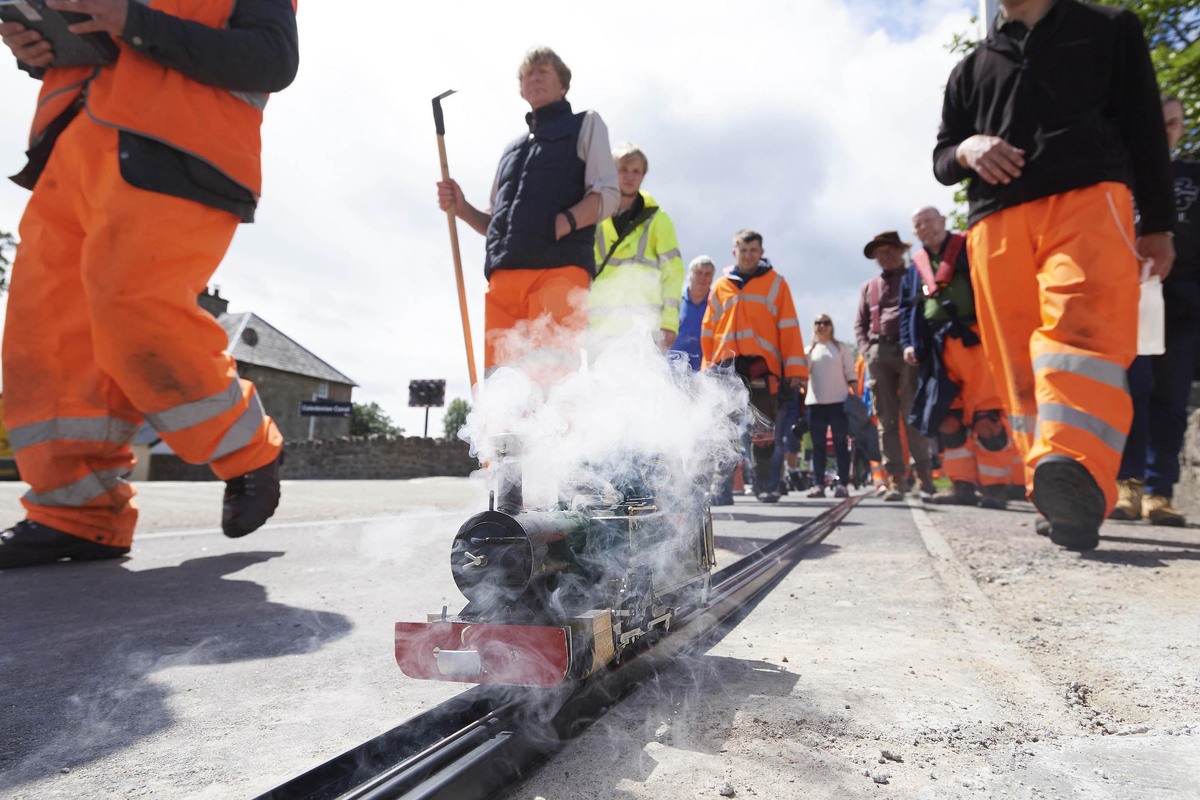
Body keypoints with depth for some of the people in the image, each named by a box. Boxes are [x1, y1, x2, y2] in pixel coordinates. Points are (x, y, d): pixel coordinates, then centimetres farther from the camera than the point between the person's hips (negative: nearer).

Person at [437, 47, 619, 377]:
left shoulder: (585, 124, 18)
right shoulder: (512, 148, 34)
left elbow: (607, 195, 3)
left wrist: (563, 223, -14)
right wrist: (462, 209, 13)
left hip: (559, 268, -5)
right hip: (503, 275, 6)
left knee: (551, 377, -20)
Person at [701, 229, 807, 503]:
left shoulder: (775, 283, 9)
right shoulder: (720, 286, 15)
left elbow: (788, 328, 4)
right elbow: (708, 331, 15)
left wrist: (795, 368, -3)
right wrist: (708, 367, 9)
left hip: (762, 366, -2)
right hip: (726, 367, 2)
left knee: (764, 429, 0)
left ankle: (764, 484, 11)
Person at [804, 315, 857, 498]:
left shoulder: (841, 347, 9)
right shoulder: (809, 351, 13)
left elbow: (851, 375, 5)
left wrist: (856, 398, -2)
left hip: (839, 401, -2)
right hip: (815, 402, 2)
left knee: (841, 444, -1)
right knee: (818, 445, 3)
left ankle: (842, 484, 1)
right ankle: (818, 484, 5)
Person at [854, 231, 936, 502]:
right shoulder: (869, 287, 22)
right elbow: (860, 323, 20)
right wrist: (866, 350, 4)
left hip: (909, 351, -4)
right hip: (878, 353, 4)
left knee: (912, 416, -10)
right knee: (886, 419, -1)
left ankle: (925, 477, -7)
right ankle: (896, 479, 0)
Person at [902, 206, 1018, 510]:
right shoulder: (916, 267, 20)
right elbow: (908, 309, 21)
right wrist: (909, 343, 7)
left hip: (976, 340, -5)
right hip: (939, 348, 6)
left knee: (987, 415, -8)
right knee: (948, 417, 4)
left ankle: (994, 484, -1)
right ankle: (963, 483, 9)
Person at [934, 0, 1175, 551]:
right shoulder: (970, 70, 27)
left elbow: (1145, 128, 17)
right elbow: (941, 160, 24)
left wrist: (1158, 226, 11)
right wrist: (966, 149, -1)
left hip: (1087, 199, -3)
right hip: (996, 220, 3)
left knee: (1080, 327, -29)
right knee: (1019, 368, -5)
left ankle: (1077, 476, -45)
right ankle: (1059, 501, 0)